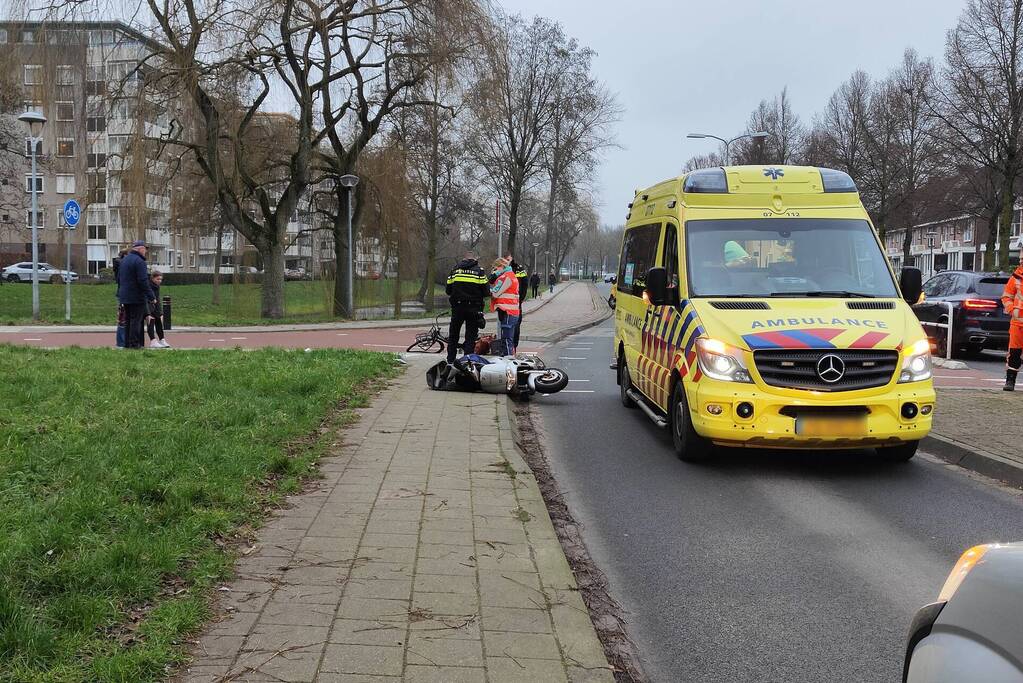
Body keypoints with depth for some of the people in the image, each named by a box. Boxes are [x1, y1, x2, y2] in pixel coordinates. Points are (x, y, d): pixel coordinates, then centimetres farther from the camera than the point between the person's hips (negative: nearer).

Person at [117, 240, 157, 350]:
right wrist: (151, 296, -18)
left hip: (125, 297, 9)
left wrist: (120, 293, 28)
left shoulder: (123, 260, 15)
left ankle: (127, 342, 17)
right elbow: (143, 281, -21)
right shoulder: (139, 261, -15)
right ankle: (134, 343, -6)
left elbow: (119, 278, 21)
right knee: (136, 320, -5)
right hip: (137, 297, -9)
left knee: (128, 320, 15)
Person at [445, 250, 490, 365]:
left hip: (457, 307, 2)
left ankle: (450, 360, 16)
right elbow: (486, 291, -6)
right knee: (471, 336, 5)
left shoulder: (455, 270, 5)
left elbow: (448, 290, 5)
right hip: (473, 308, -2)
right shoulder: (479, 271, -2)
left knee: (453, 335, 15)